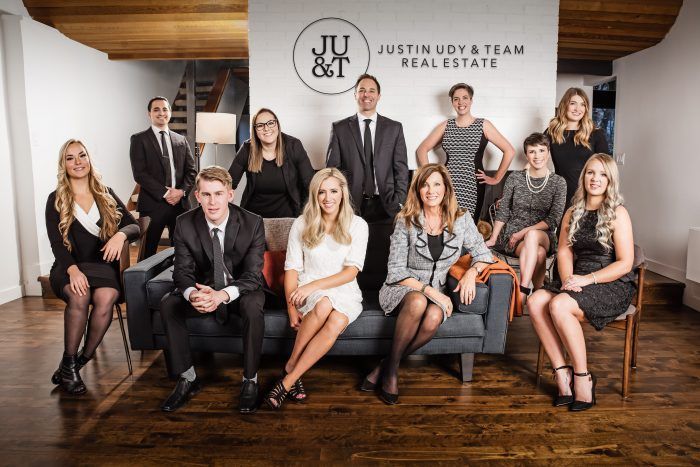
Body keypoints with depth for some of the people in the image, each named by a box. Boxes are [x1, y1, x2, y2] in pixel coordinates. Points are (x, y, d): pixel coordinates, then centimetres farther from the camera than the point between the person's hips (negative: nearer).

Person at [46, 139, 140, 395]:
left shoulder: (106, 195, 13)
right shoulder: (56, 200, 8)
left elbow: (134, 226, 5)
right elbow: (56, 243, -3)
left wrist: (121, 234, -21)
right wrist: (73, 269, -23)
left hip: (104, 266, 1)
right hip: (69, 268, -1)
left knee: (106, 297, -32)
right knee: (79, 295, -35)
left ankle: (79, 361, -15)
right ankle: (68, 363, -17)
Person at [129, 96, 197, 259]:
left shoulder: (181, 140, 15)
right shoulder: (139, 139, 2)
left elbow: (191, 170, 11)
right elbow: (139, 173, -7)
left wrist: (182, 191, -6)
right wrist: (164, 193, -13)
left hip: (180, 202, 4)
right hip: (153, 204, -3)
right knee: (148, 251, 0)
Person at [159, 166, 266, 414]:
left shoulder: (253, 223, -19)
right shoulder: (185, 224, -12)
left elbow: (253, 275, -22)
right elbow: (182, 270, -11)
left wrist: (223, 295, -42)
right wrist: (192, 293, -36)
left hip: (240, 291, -3)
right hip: (205, 288, 3)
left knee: (253, 306, -35)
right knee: (167, 304, -22)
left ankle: (250, 379, -16)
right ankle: (187, 378, -7)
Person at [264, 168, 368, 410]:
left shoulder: (357, 225, 1)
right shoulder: (301, 224, 3)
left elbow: (351, 271, -7)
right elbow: (292, 269, 0)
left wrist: (313, 285, -19)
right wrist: (292, 309, -12)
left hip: (345, 293, 0)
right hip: (309, 293, 0)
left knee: (336, 322, -34)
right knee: (324, 304, -36)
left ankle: (289, 378, -20)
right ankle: (292, 367, -17)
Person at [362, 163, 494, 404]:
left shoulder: (461, 219, 1)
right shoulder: (406, 221, -6)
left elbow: (484, 254, 9)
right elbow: (396, 271, -8)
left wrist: (472, 271, -14)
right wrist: (428, 290, -19)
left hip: (436, 293, 2)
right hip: (401, 289, -2)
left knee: (434, 317, -35)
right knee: (418, 302, -38)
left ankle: (386, 365, -13)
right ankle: (391, 368, -17)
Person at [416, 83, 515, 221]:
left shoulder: (484, 125, 5)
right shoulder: (445, 126, 11)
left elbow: (509, 151, 5)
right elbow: (422, 149, 15)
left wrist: (496, 178, 4)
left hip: (473, 188, -1)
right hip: (447, 187, 1)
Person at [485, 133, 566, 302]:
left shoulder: (558, 183, 3)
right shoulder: (515, 178, 5)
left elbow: (553, 220, -4)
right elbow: (503, 212, 7)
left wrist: (524, 232, -14)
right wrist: (493, 239, -3)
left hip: (543, 236, 0)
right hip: (511, 235, 0)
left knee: (532, 235, -38)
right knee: (539, 253, -35)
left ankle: (522, 293, -42)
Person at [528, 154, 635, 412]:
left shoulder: (617, 213, -5)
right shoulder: (573, 212, 12)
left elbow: (625, 263, -10)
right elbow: (564, 250, 10)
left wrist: (587, 279, -19)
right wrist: (568, 278, -10)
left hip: (613, 286, -5)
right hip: (578, 282, 6)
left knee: (559, 305, -32)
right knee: (535, 301, -22)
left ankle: (583, 377, -15)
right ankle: (561, 372, -16)